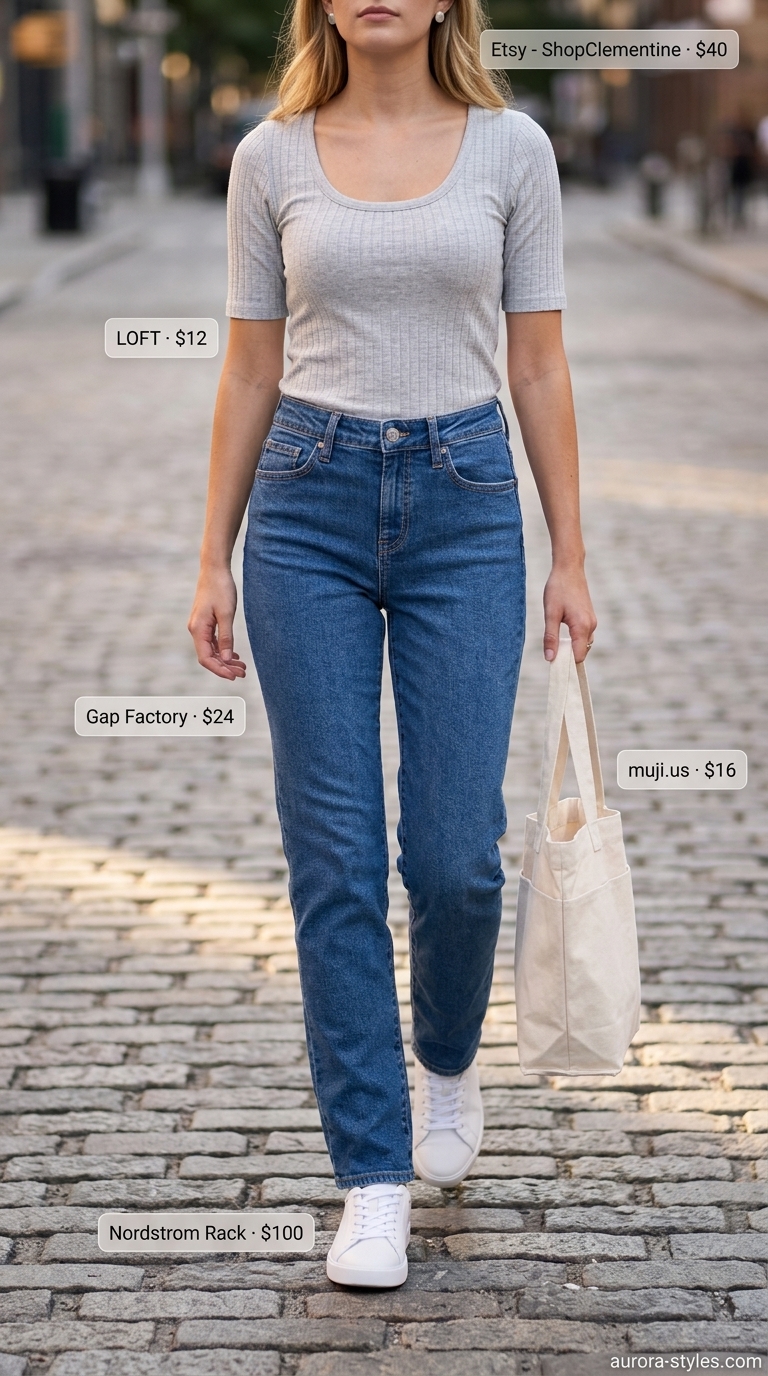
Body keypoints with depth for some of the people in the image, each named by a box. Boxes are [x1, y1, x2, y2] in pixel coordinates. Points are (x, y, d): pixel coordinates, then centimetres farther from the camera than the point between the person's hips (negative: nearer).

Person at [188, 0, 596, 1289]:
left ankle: (447, 1060, 32)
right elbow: (250, 375, 7)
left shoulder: (511, 149, 2)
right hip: (310, 508, 1)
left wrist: (570, 557, 1)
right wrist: (212, 559, 4)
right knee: (336, 860, 0)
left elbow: (540, 369, 4)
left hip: (464, 508, 0)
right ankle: (374, 1176, 10)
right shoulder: (272, 157, 3)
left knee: (454, 855, -2)